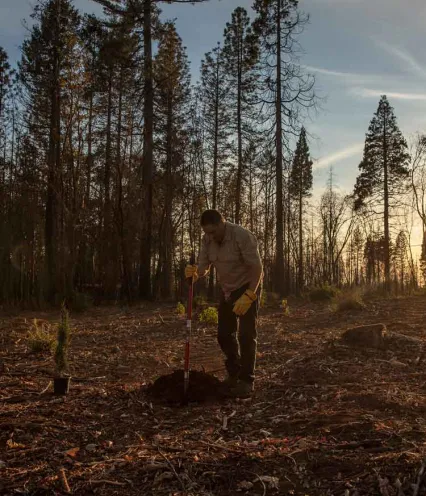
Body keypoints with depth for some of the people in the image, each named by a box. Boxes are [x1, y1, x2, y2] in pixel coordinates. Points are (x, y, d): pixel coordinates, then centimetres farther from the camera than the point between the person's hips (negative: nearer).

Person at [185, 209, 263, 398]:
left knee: (246, 335, -11)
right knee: (224, 334, 7)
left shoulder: (242, 236, -26)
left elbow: (257, 267, -26)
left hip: (249, 287, -6)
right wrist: (194, 273, -30)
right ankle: (234, 374, 25)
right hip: (227, 290, 6)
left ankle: (246, 381, 0)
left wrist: (248, 296, -33)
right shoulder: (207, 239, -7)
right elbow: (204, 267, -7)